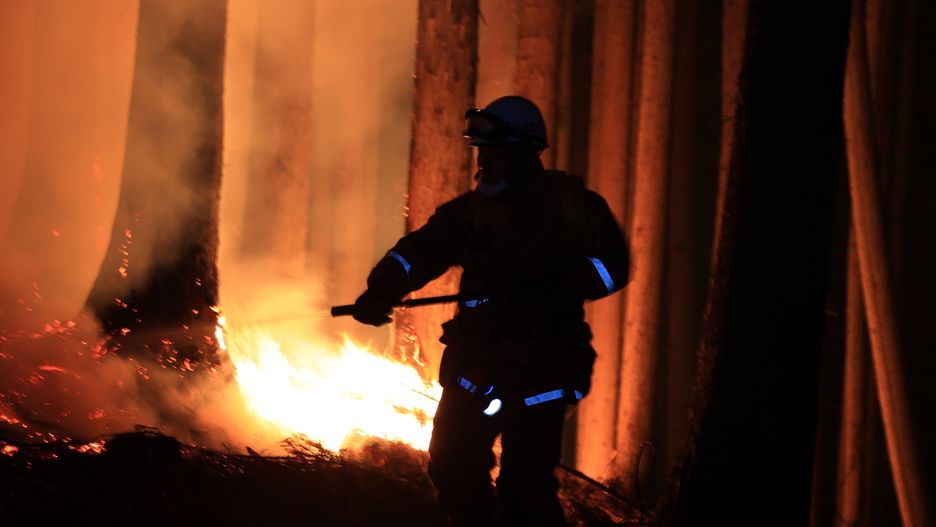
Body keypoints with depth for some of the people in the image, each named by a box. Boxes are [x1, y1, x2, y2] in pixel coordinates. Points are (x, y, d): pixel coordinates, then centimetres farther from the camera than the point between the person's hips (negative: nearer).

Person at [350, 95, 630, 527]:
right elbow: (419, 252, -3)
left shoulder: (568, 204, -3)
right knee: (452, 467, 7)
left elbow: (610, 265, -9)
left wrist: (552, 287, -25)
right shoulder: (470, 209, 8)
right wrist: (380, 291, -22)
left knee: (525, 484, -7)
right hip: (475, 363, 5)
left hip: (541, 371, -5)